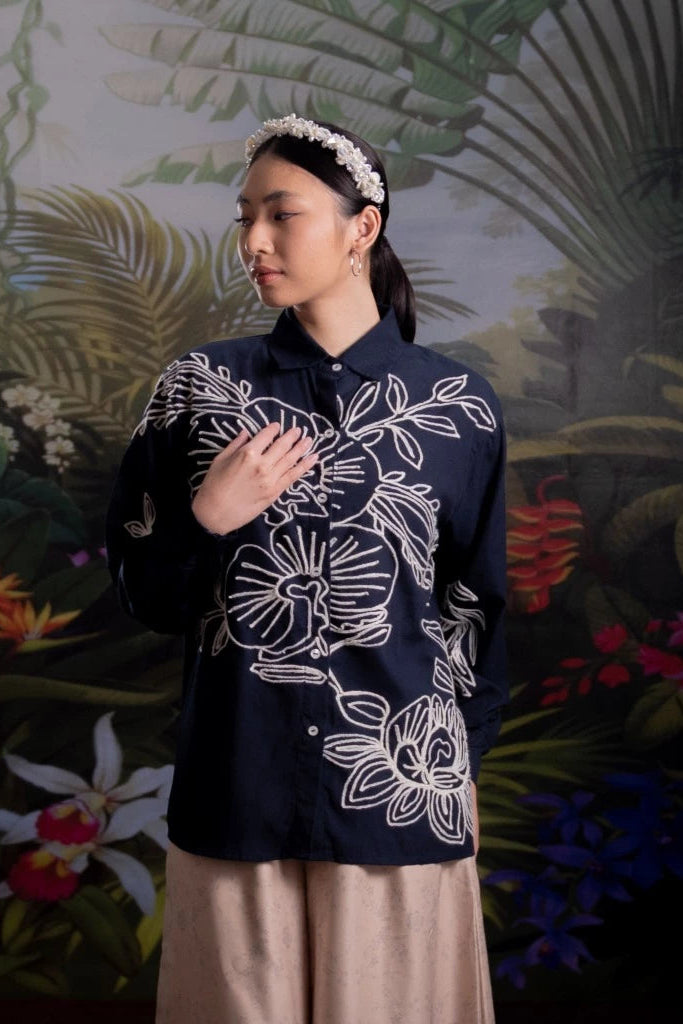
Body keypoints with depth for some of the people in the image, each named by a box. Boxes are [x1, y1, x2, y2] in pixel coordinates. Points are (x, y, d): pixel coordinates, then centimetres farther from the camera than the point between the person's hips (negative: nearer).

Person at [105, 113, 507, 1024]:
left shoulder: (456, 403, -2)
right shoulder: (200, 388, 1)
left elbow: (476, 606, 6)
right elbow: (142, 596, 4)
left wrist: (467, 773, 9)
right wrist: (209, 520, -13)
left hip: (401, 782, 0)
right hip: (239, 785, 1)